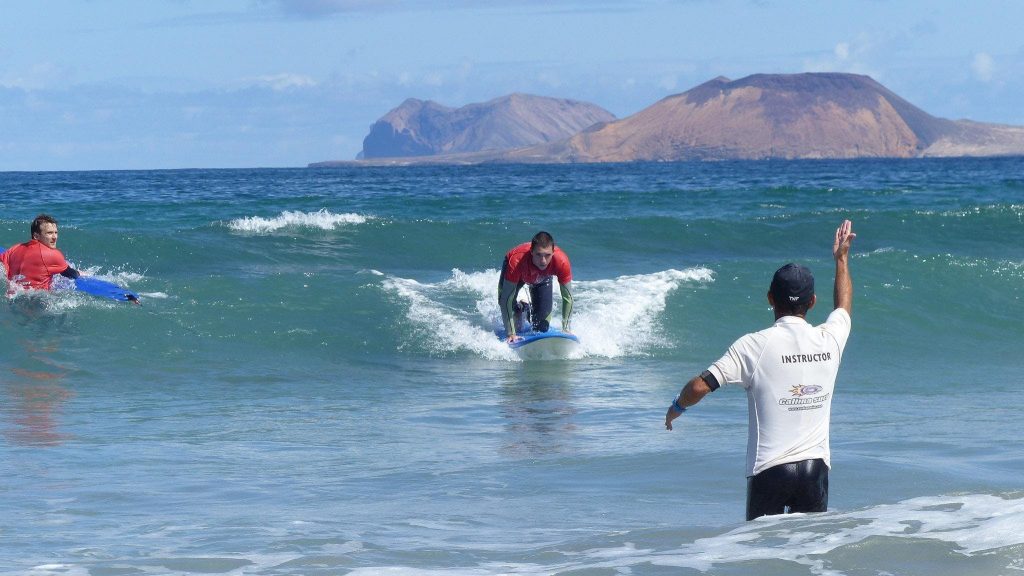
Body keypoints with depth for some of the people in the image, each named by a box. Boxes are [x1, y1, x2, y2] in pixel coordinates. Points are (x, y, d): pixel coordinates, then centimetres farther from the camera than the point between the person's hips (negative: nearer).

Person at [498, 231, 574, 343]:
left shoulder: (561, 261, -42)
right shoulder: (517, 261, -48)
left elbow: (567, 298, -29)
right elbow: (506, 299, -42)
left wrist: (566, 329, -31)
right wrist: (511, 334, -42)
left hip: (542, 278, 1)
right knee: (504, 300, -21)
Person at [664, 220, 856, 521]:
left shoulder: (754, 346, -10)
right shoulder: (829, 339, 2)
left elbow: (700, 386, -10)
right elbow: (844, 305, 26)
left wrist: (677, 407, 12)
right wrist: (841, 258, 41)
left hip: (770, 468, -3)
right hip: (815, 467, 3)